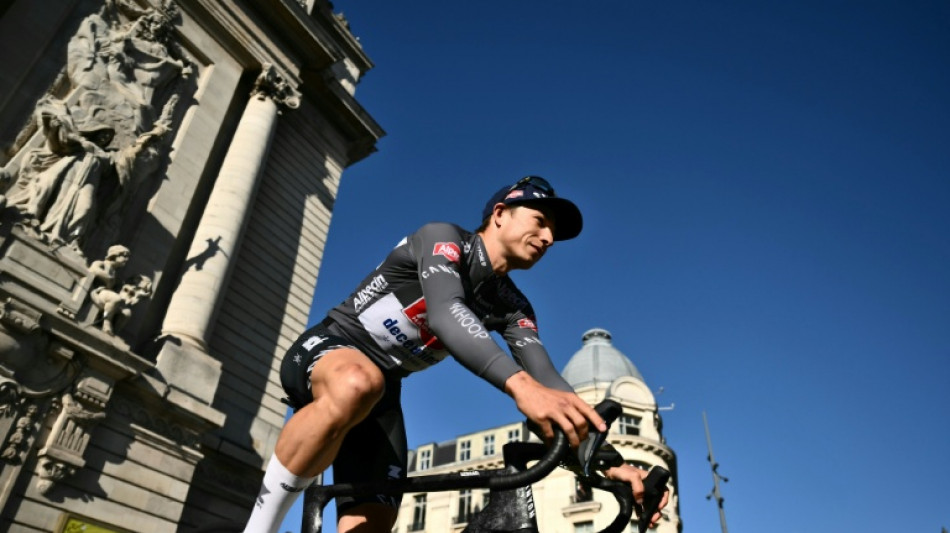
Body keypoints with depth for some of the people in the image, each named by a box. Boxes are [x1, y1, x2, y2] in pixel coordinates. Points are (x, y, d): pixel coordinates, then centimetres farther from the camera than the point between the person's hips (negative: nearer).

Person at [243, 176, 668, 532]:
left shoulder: (512, 306, 3)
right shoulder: (444, 239, -15)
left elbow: (546, 379, -10)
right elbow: (445, 313, -36)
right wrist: (519, 384, -52)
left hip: (381, 393, 6)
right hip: (324, 350, -6)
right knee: (357, 385, -42)